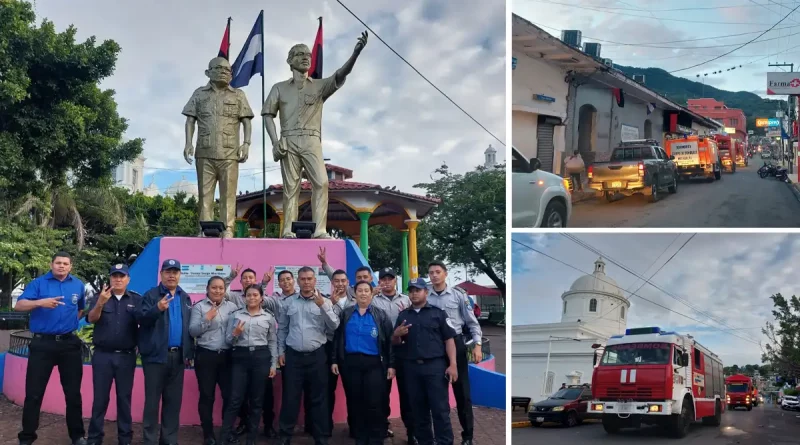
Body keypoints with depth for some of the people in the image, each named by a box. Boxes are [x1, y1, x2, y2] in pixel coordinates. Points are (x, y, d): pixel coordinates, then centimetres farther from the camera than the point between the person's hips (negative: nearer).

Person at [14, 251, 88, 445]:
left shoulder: (78, 285, 10)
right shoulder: (38, 283, -2)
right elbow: (18, 306, -13)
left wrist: (72, 320, 12)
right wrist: (40, 302, -28)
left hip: (69, 343, 3)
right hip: (42, 343, -3)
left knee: (73, 393, 9)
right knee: (34, 392, 0)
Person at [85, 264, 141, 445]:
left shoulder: (137, 299, 5)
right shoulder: (100, 297, 5)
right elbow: (91, 319, -9)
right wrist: (101, 303, -27)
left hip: (126, 356, 0)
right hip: (103, 355, 0)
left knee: (124, 398, 6)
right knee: (100, 398, 3)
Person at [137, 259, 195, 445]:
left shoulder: (185, 298, 14)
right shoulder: (151, 295, -1)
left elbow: (189, 327, 14)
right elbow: (141, 319, -14)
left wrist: (189, 353, 9)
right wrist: (157, 309, -30)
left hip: (178, 356, 5)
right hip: (156, 355, -4)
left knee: (174, 400, 9)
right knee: (152, 399, 0)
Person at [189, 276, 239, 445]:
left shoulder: (232, 306, 9)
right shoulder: (199, 306, 0)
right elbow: (192, 331, -7)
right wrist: (207, 319, -17)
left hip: (227, 355, 3)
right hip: (205, 355, -2)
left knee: (229, 394, 5)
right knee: (207, 396, 4)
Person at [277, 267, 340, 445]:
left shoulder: (325, 302, 2)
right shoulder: (288, 302, 5)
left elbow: (334, 326, -9)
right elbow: (282, 329, 11)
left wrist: (323, 306, -20)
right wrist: (281, 351, 5)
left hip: (316, 355, 0)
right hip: (293, 355, 1)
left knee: (319, 398, 5)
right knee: (290, 398, 5)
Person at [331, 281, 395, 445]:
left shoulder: (381, 315, 4)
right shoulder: (345, 314, 8)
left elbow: (389, 341, 2)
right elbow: (337, 338, 9)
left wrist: (391, 364, -3)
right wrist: (334, 360, 3)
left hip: (373, 363, -2)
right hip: (350, 363, 2)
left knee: (375, 404, -4)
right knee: (355, 403, 8)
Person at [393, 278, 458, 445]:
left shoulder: (438, 313, 4)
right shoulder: (403, 316, 14)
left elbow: (449, 339, 0)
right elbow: (395, 343, 18)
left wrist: (452, 365, -10)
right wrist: (396, 334, -5)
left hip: (435, 365, -4)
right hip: (412, 368, 4)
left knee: (440, 409, -4)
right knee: (418, 410, 9)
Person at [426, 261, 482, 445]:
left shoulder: (458, 294, -1)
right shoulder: (425, 297, 0)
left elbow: (472, 321, 1)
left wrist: (477, 345, -5)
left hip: (456, 344, -1)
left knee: (462, 390, 2)